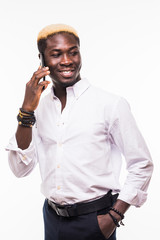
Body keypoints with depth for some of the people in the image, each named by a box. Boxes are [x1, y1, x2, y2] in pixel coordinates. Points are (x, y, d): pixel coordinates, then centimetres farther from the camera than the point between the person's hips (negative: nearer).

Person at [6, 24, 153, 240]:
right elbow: (20, 169, -3)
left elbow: (141, 165, -6)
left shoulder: (111, 104, -10)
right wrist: (27, 110, -12)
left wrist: (114, 216, -12)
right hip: (52, 218, 4)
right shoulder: (40, 107, 2)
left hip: (94, 221, -4)